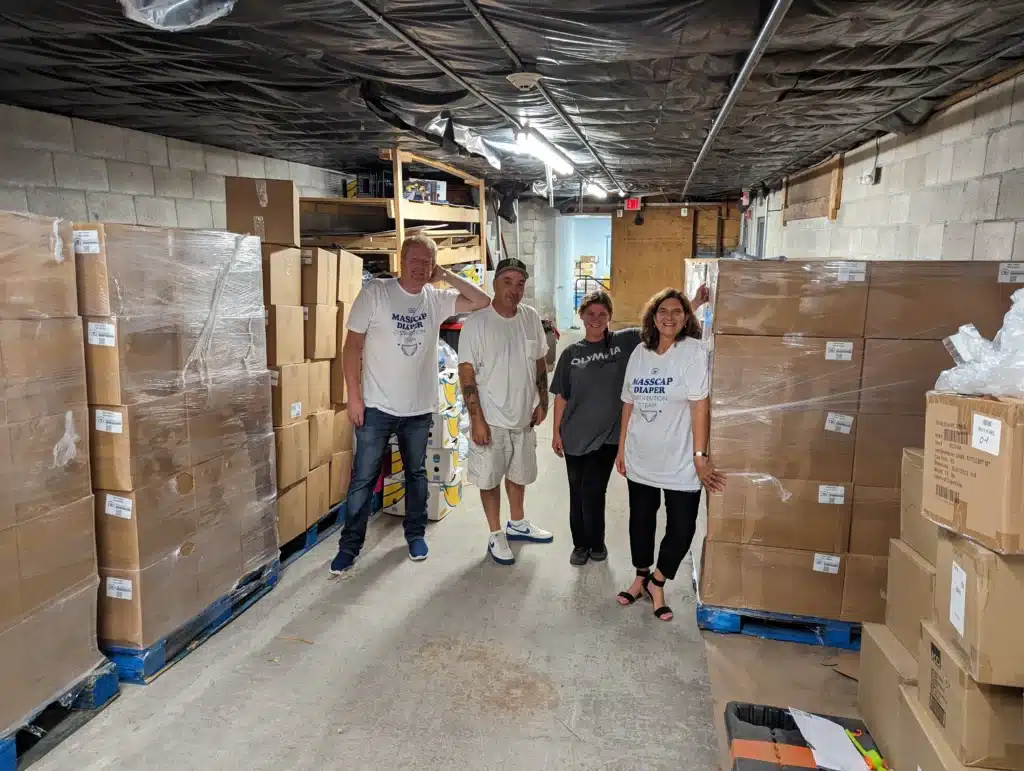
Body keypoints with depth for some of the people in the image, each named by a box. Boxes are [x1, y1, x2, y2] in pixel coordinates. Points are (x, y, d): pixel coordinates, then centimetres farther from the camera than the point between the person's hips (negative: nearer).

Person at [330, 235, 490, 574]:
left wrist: (446, 276, -8)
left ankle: (416, 533, 35)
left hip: (420, 408, 4)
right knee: (363, 479, 4)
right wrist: (354, 396, -11)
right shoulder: (375, 292, -10)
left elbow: (483, 301, -3)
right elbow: (352, 345, -8)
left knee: (416, 473, 17)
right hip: (377, 407, -3)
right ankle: (350, 544, 18)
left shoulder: (436, 299, 0)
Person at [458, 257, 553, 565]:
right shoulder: (476, 323, -15)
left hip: (524, 416, 5)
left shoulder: (531, 318, 0)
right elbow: (466, 372, -15)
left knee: (519, 473, 21)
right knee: (490, 478, 7)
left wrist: (542, 402, 7)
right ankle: (496, 535, 25)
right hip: (491, 419, -5)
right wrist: (476, 419, -18)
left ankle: (517, 524, 41)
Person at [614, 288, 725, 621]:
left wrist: (700, 455, -20)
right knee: (641, 521, 17)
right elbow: (629, 404, 9)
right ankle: (641, 578, 38)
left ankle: (657, 583, 26)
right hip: (640, 459, 4)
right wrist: (621, 448, 9)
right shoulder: (640, 353, 4)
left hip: (680, 462, -4)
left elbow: (700, 405, -16)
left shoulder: (693, 352, -11)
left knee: (681, 528, 3)